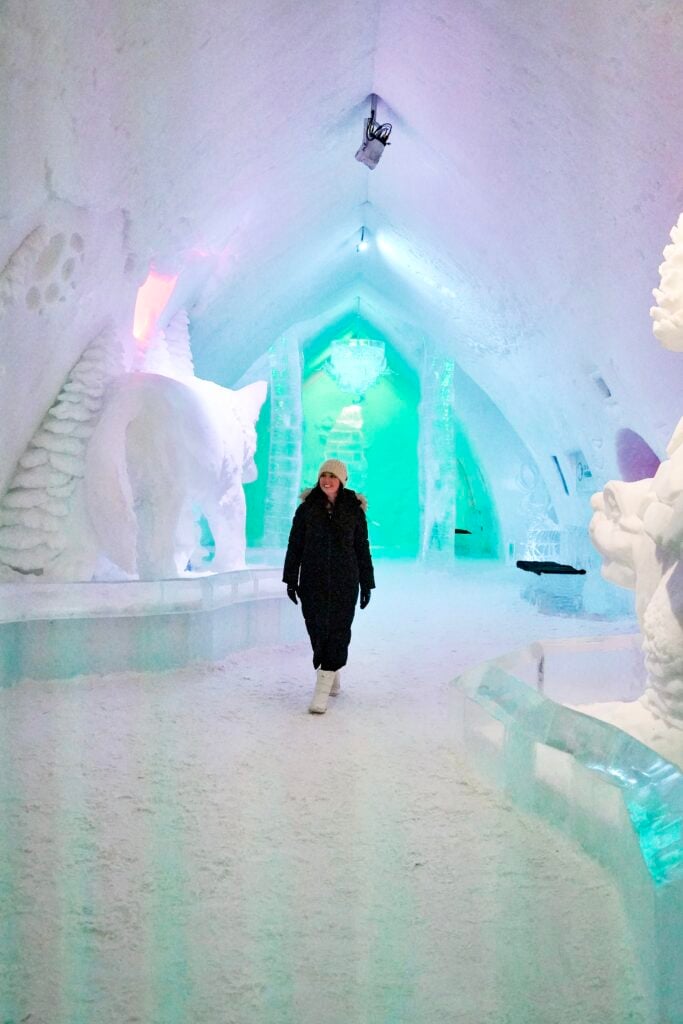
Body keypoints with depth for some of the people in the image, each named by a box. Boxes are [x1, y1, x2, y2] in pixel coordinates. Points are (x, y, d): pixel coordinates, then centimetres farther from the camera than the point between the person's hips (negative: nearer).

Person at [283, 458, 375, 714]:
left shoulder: (354, 509, 2)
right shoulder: (307, 507, 2)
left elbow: (362, 548, 6)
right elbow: (294, 545, 4)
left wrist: (366, 584, 5)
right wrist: (290, 579, 1)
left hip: (344, 582, -1)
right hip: (313, 581, 1)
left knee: (337, 631, -6)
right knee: (317, 629, 6)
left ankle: (322, 690, -4)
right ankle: (333, 677, 29)